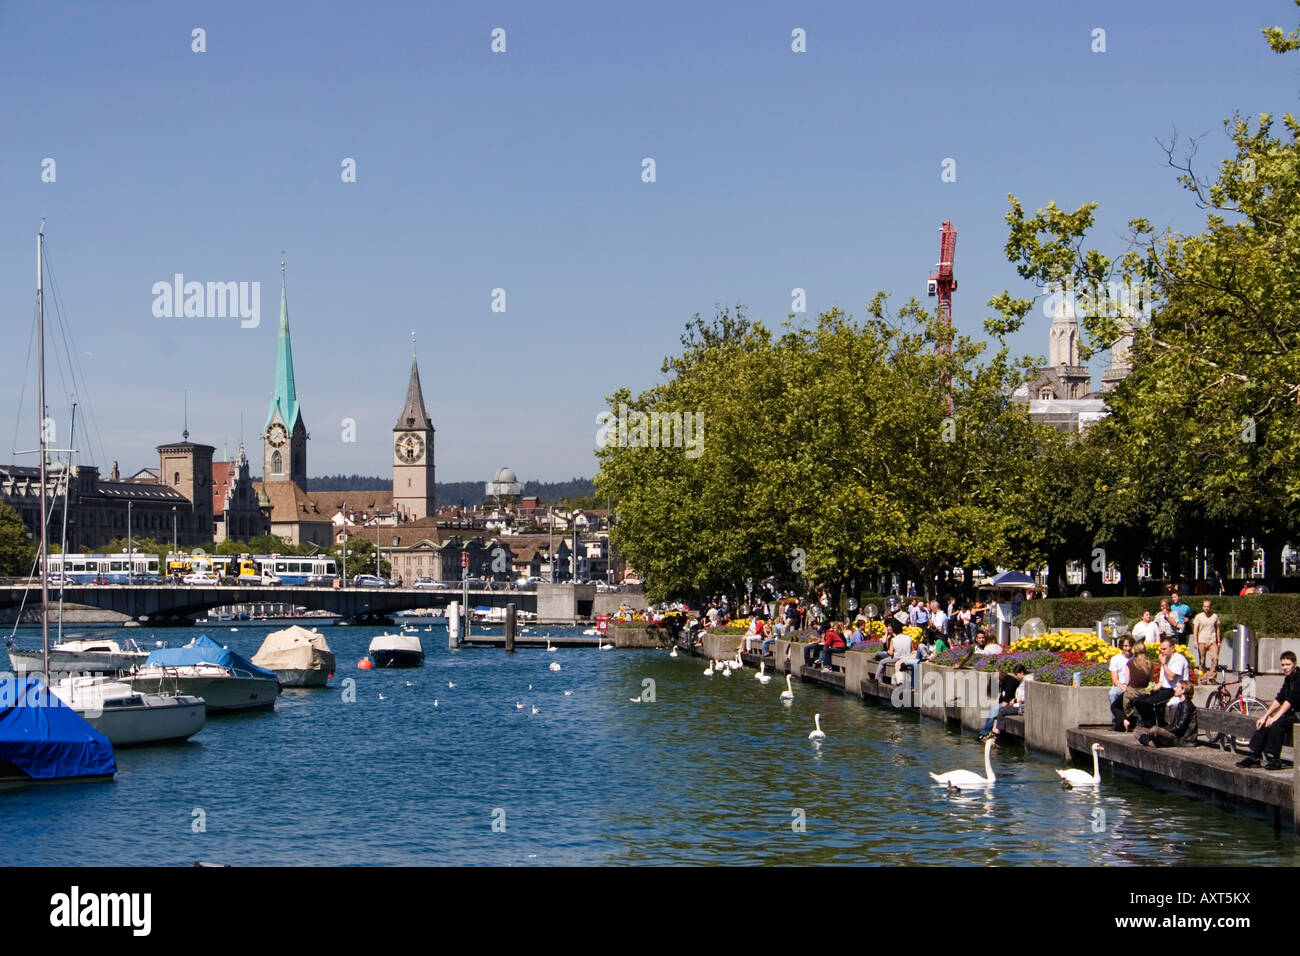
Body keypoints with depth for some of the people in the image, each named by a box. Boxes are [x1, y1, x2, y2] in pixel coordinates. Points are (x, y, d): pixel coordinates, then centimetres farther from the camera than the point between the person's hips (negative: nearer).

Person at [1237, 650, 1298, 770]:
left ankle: (1275, 760, -21)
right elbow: (1279, 699, 12)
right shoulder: (1288, 679, 12)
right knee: (1264, 724, -6)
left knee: (1276, 724, -29)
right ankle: (1253, 757, -5)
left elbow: (1290, 701, -23)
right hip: (1293, 713, 9)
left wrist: (1276, 717, -26)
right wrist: (1265, 716, 3)